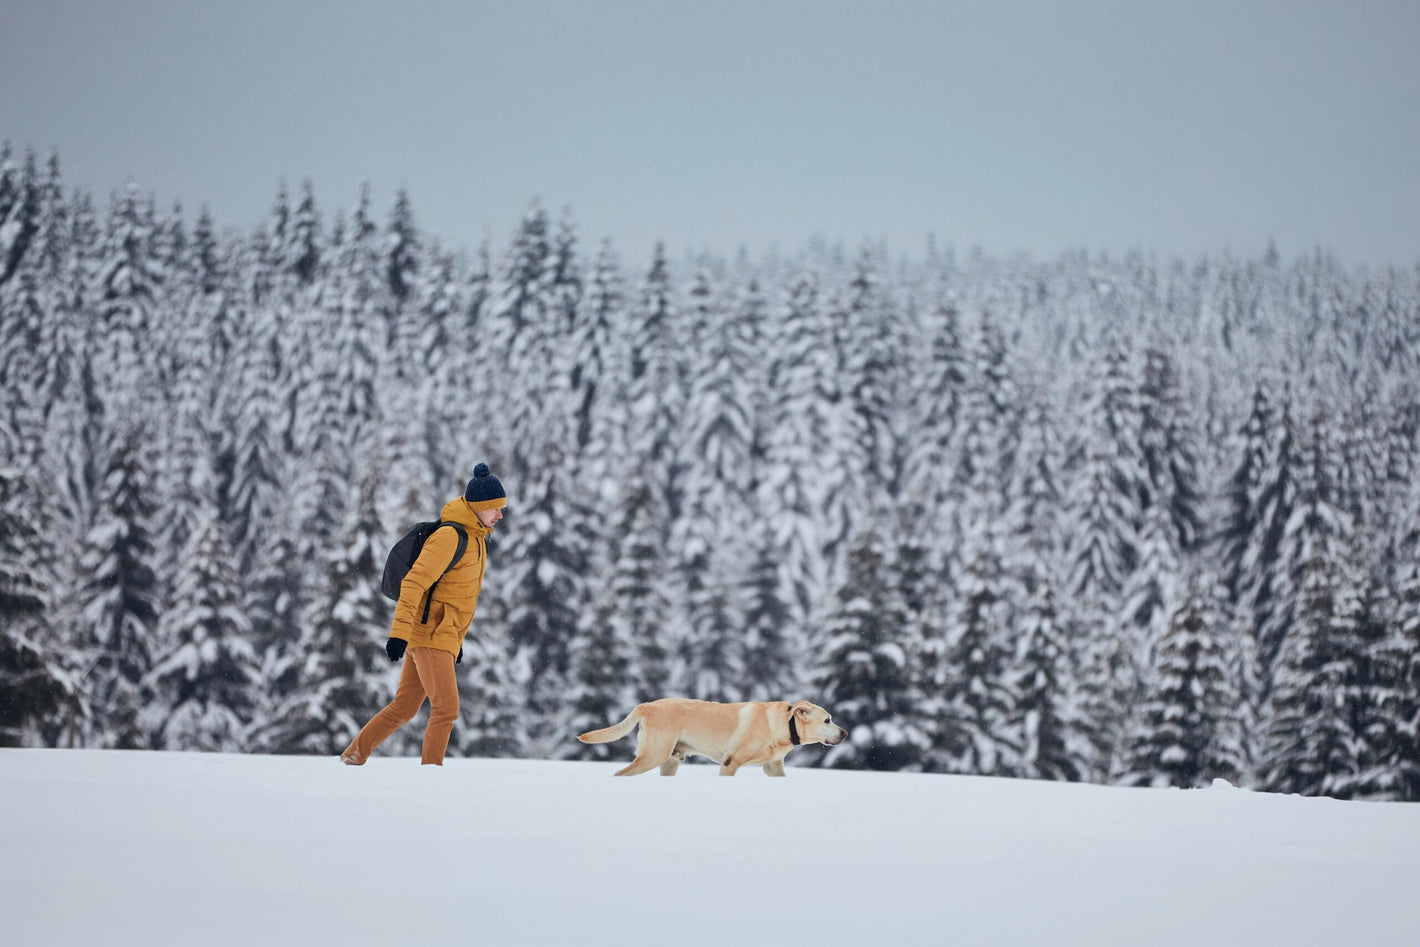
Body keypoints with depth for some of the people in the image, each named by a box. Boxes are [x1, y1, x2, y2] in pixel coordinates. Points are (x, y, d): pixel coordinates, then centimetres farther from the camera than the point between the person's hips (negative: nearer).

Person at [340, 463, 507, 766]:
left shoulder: (475, 537, 15)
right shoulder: (448, 537, -16)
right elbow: (414, 583, -22)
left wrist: (458, 638, 25)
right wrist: (399, 633, -28)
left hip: (444, 637, 10)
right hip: (429, 635, -10)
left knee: (403, 708, 14)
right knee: (446, 708, -14)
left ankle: (354, 756, 24)